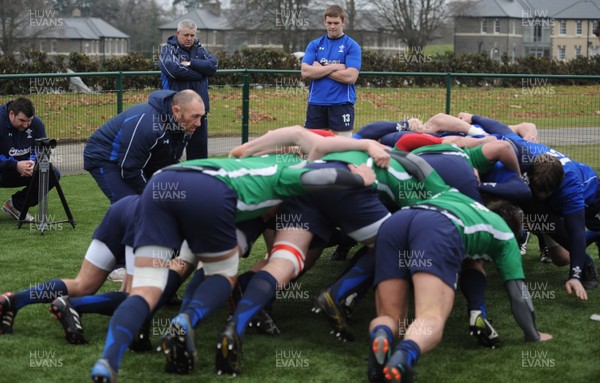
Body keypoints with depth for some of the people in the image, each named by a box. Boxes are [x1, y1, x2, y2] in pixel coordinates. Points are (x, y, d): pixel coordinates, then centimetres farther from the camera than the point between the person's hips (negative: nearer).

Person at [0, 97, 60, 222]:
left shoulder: (36, 123, -9)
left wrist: (33, 162, -26)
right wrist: (16, 165, -35)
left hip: (24, 170, 5)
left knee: (53, 174, -16)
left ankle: (16, 205, -1)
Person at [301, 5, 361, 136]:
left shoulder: (352, 46, -1)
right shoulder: (314, 45, 9)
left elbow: (350, 77, -13)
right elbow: (305, 72, -4)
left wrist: (320, 69, -7)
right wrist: (334, 67, -10)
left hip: (341, 104, -3)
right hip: (316, 103, 3)